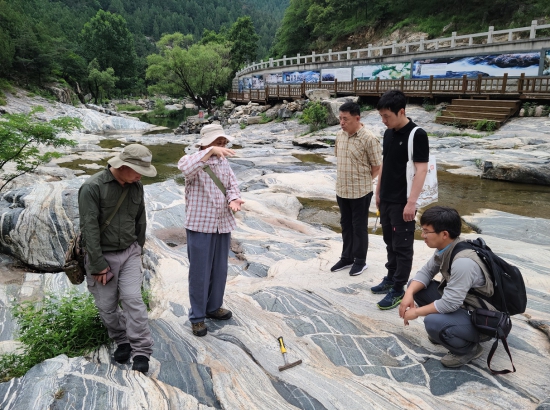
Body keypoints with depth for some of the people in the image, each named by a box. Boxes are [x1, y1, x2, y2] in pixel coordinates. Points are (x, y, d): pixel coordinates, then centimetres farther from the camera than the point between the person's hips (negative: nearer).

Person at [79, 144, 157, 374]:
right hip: (102, 255, -3)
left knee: (133, 300, -5)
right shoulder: (93, 187, -18)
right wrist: (98, 264, -17)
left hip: (129, 253, 3)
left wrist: (138, 249, 13)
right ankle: (122, 341, 29)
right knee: (107, 306, 8)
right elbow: (89, 228, -19)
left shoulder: (136, 186, -1)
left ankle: (141, 352, 2)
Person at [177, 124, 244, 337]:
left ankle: (213, 307, 37)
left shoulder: (224, 162, 9)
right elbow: (185, 167, -35)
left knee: (220, 270, 17)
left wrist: (233, 199, -15)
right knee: (199, 272, 5)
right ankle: (197, 316, 21)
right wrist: (210, 152, -40)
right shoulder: (193, 161, -12)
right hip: (200, 225, -6)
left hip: (223, 224, 6)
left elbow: (232, 185, 7)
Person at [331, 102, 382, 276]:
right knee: (346, 225, 17)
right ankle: (347, 258, 31)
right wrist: (344, 178, 13)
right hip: (341, 190, 6)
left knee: (359, 226, 7)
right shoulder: (340, 135, 3)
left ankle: (360, 260, 23)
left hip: (360, 192, -6)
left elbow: (377, 166, -11)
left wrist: (363, 181, -1)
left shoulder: (368, 139, -17)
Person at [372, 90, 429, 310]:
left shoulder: (417, 135, -14)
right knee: (390, 243, 18)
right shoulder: (388, 133, 9)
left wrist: (411, 202, -21)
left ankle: (398, 290, 12)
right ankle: (390, 278, 32)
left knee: (402, 247, 2)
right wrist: (378, 192, 17)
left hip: (402, 202, -7)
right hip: (386, 200, 8)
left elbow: (421, 170, -18)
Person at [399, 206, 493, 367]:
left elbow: (449, 304, -31)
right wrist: (409, 293, -15)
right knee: (415, 286, 1)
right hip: (459, 303, 8)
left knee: (433, 322, -33)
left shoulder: (463, 262, -33)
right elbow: (426, 272, 3)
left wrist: (416, 312, -17)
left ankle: (468, 348, -2)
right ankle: (442, 329, 14)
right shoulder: (446, 247, -7)